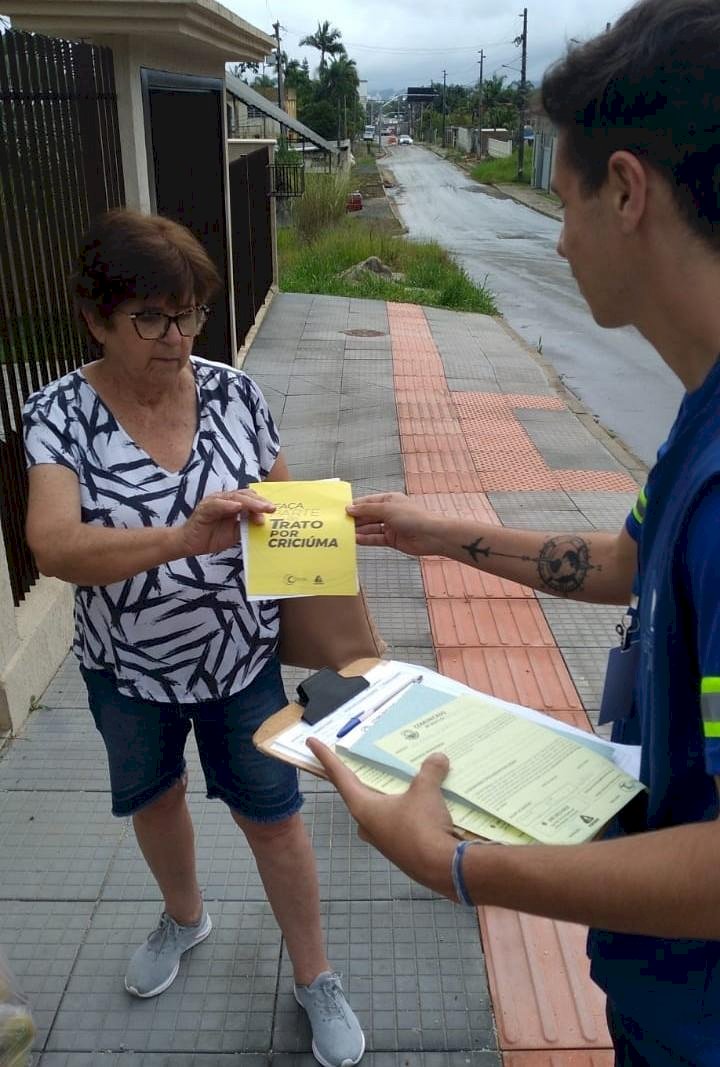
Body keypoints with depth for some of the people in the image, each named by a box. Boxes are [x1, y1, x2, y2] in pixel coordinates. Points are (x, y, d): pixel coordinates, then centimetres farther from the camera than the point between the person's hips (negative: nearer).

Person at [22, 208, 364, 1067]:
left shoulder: (233, 391, -12)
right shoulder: (61, 413, -17)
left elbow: (284, 506, 0)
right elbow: (52, 546, -32)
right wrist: (183, 538, -47)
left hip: (241, 658, 0)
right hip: (126, 669, 1)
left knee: (272, 816, 12)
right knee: (153, 798, 25)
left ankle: (315, 980, 36)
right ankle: (184, 916, 57)